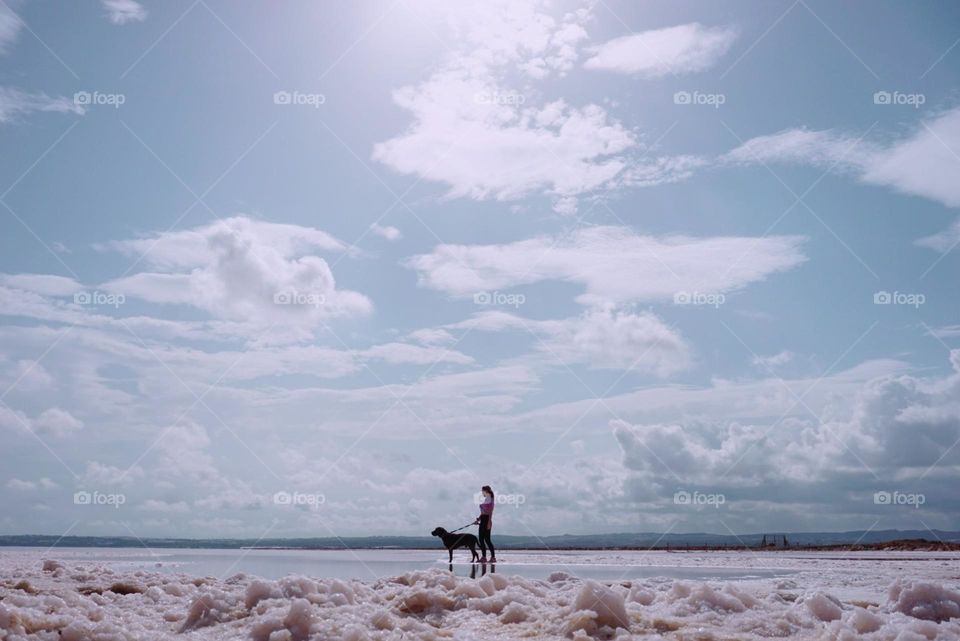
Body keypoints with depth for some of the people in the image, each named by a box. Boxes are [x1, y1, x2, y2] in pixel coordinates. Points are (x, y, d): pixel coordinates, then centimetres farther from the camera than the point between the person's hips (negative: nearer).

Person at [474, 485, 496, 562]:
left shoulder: (489, 499, -11)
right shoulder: (485, 499, 16)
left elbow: (490, 512, -17)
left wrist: (489, 522, -21)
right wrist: (478, 519, 19)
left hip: (486, 520, -9)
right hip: (483, 520, 9)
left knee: (487, 539, -7)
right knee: (481, 539, 8)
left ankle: (493, 557, -2)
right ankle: (483, 557, 11)